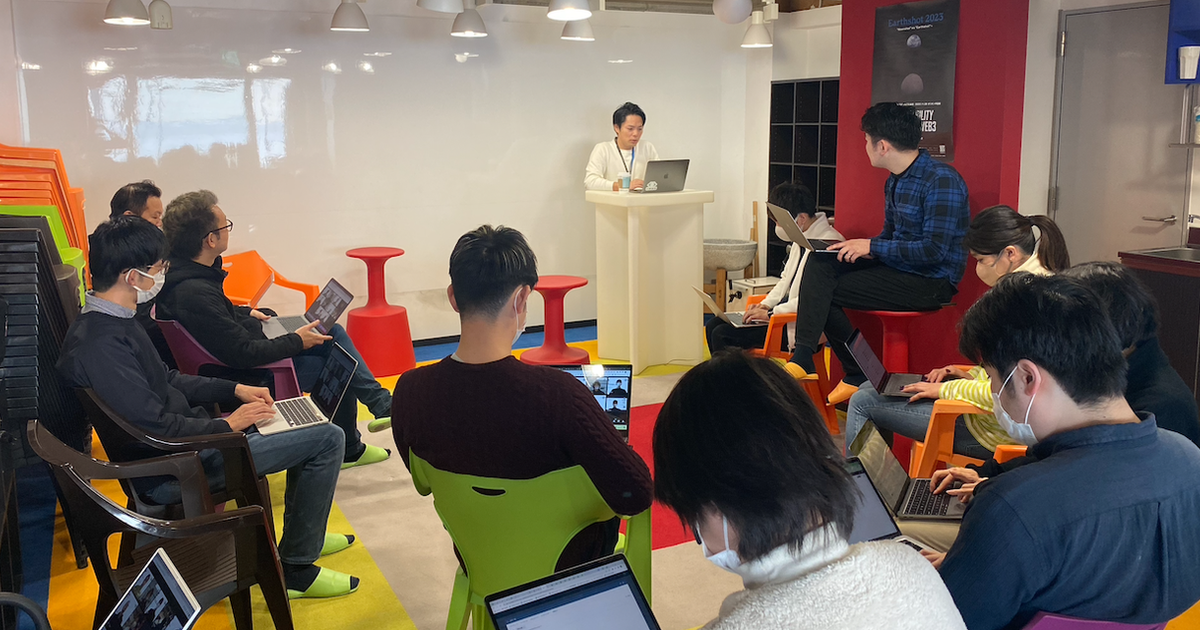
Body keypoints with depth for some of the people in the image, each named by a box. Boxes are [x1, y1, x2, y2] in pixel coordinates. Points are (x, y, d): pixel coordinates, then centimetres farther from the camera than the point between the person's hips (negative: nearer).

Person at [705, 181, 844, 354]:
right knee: (713, 325, 4)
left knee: (722, 335, -18)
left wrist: (770, 313, -20)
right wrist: (766, 305, 7)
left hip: (799, 328, -10)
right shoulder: (800, 239, 13)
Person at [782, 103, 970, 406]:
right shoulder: (895, 182, 13)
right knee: (819, 266, -11)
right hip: (899, 268, 9)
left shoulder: (942, 181, -17)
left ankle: (859, 378, -4)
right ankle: (802, 358, -21)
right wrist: (860, 248, -1)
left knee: (826, 291, -14)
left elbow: (934, 250, -23)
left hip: (931, 282, -9)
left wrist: (871, 246, -18)